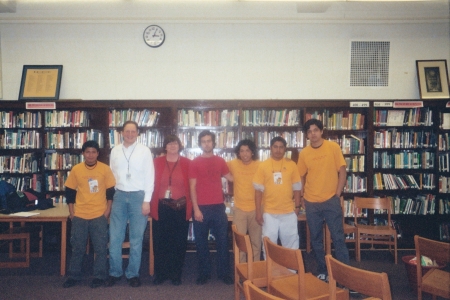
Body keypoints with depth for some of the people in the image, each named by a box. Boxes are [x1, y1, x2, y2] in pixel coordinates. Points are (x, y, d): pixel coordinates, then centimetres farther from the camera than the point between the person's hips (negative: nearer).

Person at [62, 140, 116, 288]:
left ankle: (99, 276, 18)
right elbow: (69, 191, 6)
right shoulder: (76, 169, -2)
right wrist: (71, 212, 2)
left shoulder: (105, 169, -5)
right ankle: (74, 276, 26)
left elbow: (111, 191, 1)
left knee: (101, 248, 4)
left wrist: (108, 210, -3)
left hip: (99, 215, -1)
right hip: (79, 215, 2)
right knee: (77, 247, 11)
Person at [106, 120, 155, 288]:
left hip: (138, 196, -3)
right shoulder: (115, 151, 7)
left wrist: (146, 200, -8)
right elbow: (111, 175, 11)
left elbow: (149, 176, -4)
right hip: (119, 196, 3)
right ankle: (115, 272, 22)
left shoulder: (144, 151, -3)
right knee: (114, 238, 6)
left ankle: (133, 274, 21)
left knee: (136, 238, 7)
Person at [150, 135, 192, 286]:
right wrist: (152, 206, -2)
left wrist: (190, 206, -5)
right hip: (161, 208, 0)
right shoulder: (157, 162, 2)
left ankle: (176, 274, 23)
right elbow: (152, 183, 3)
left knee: (179, 242, 9)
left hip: (181, 208, 0)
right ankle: (160, 274, 23)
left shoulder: (187, 163, 1)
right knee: (160, 241, 7)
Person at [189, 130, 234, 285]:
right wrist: (196, 209, -10)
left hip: (218, 207, 2)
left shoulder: (220, 161, 8)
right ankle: (204, 273, 20)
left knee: (223, 240, 6)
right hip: (201, 208, -2)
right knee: (201, 242, 6)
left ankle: (224, 273, 18)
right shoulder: (195, 163, -1)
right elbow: (192, 187, -4)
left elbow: (232, 178, 18)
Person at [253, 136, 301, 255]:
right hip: (269, 213, -1)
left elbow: (296, 187, 6)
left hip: (289, 212, 1)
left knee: (291, 243, 11)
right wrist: (258, 212, -4)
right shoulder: (263, 165, -2)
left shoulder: (291, 164, 1)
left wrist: (297, 206, 3)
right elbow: (258, 190, -2)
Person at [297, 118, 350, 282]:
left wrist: (337, 194, -7)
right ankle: (322, 272, 26)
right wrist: (302, 196, 3)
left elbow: (342, 171, -3)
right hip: (311, 203, 3)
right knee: (316, 239, 11)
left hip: (331, 201, -3)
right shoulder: (304, 153, 1)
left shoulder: (333, 147, -4)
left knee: (338, 238, 0)